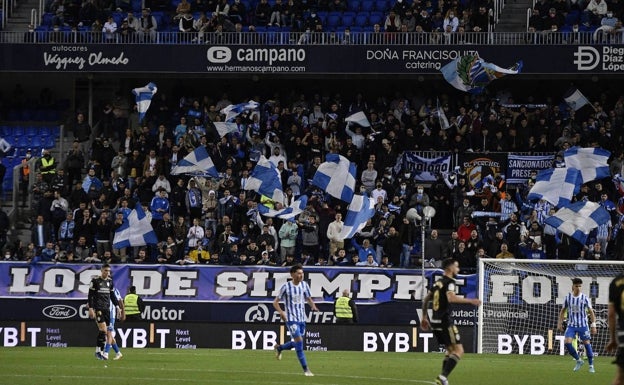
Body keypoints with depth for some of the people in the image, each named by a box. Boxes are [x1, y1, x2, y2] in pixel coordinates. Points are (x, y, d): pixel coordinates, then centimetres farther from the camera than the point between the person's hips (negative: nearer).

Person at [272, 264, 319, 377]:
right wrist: (281, 312, -20)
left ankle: (279, 348, 43)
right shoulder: (286, 287, -8)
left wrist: (313, 306, -8)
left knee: (296, 343, 13)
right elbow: (275, 302, -2)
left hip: (302, 319, 6)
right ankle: (306, 369, -9)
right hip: (291, 319, -6)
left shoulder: (304, 285, 5)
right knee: (299, 342, -14)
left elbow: (309, 299, 14)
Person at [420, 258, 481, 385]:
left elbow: (426, 300, 22)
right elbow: (451, 298, -28)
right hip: (445, 321, -9)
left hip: (435, 321, 9)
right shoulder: (449, 282, -10)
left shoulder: (438, 283, 16)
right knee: (459, 350, -9)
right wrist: (471, 301, -25)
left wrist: (424, 317, 32)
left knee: (450, 350, 19)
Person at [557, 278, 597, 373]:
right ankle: (579, 360, 6)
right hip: (571, 325, 2)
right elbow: (563, 311, 12)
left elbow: (591, 312, -1)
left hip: (583, 325, -2)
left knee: (587, 344, 1)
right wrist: (560, 323, 8)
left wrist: (593, 325, -6)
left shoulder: (585, 298, -6)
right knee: (567, 342, -14)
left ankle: (591, 366, 15)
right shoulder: (568, 297, 0)